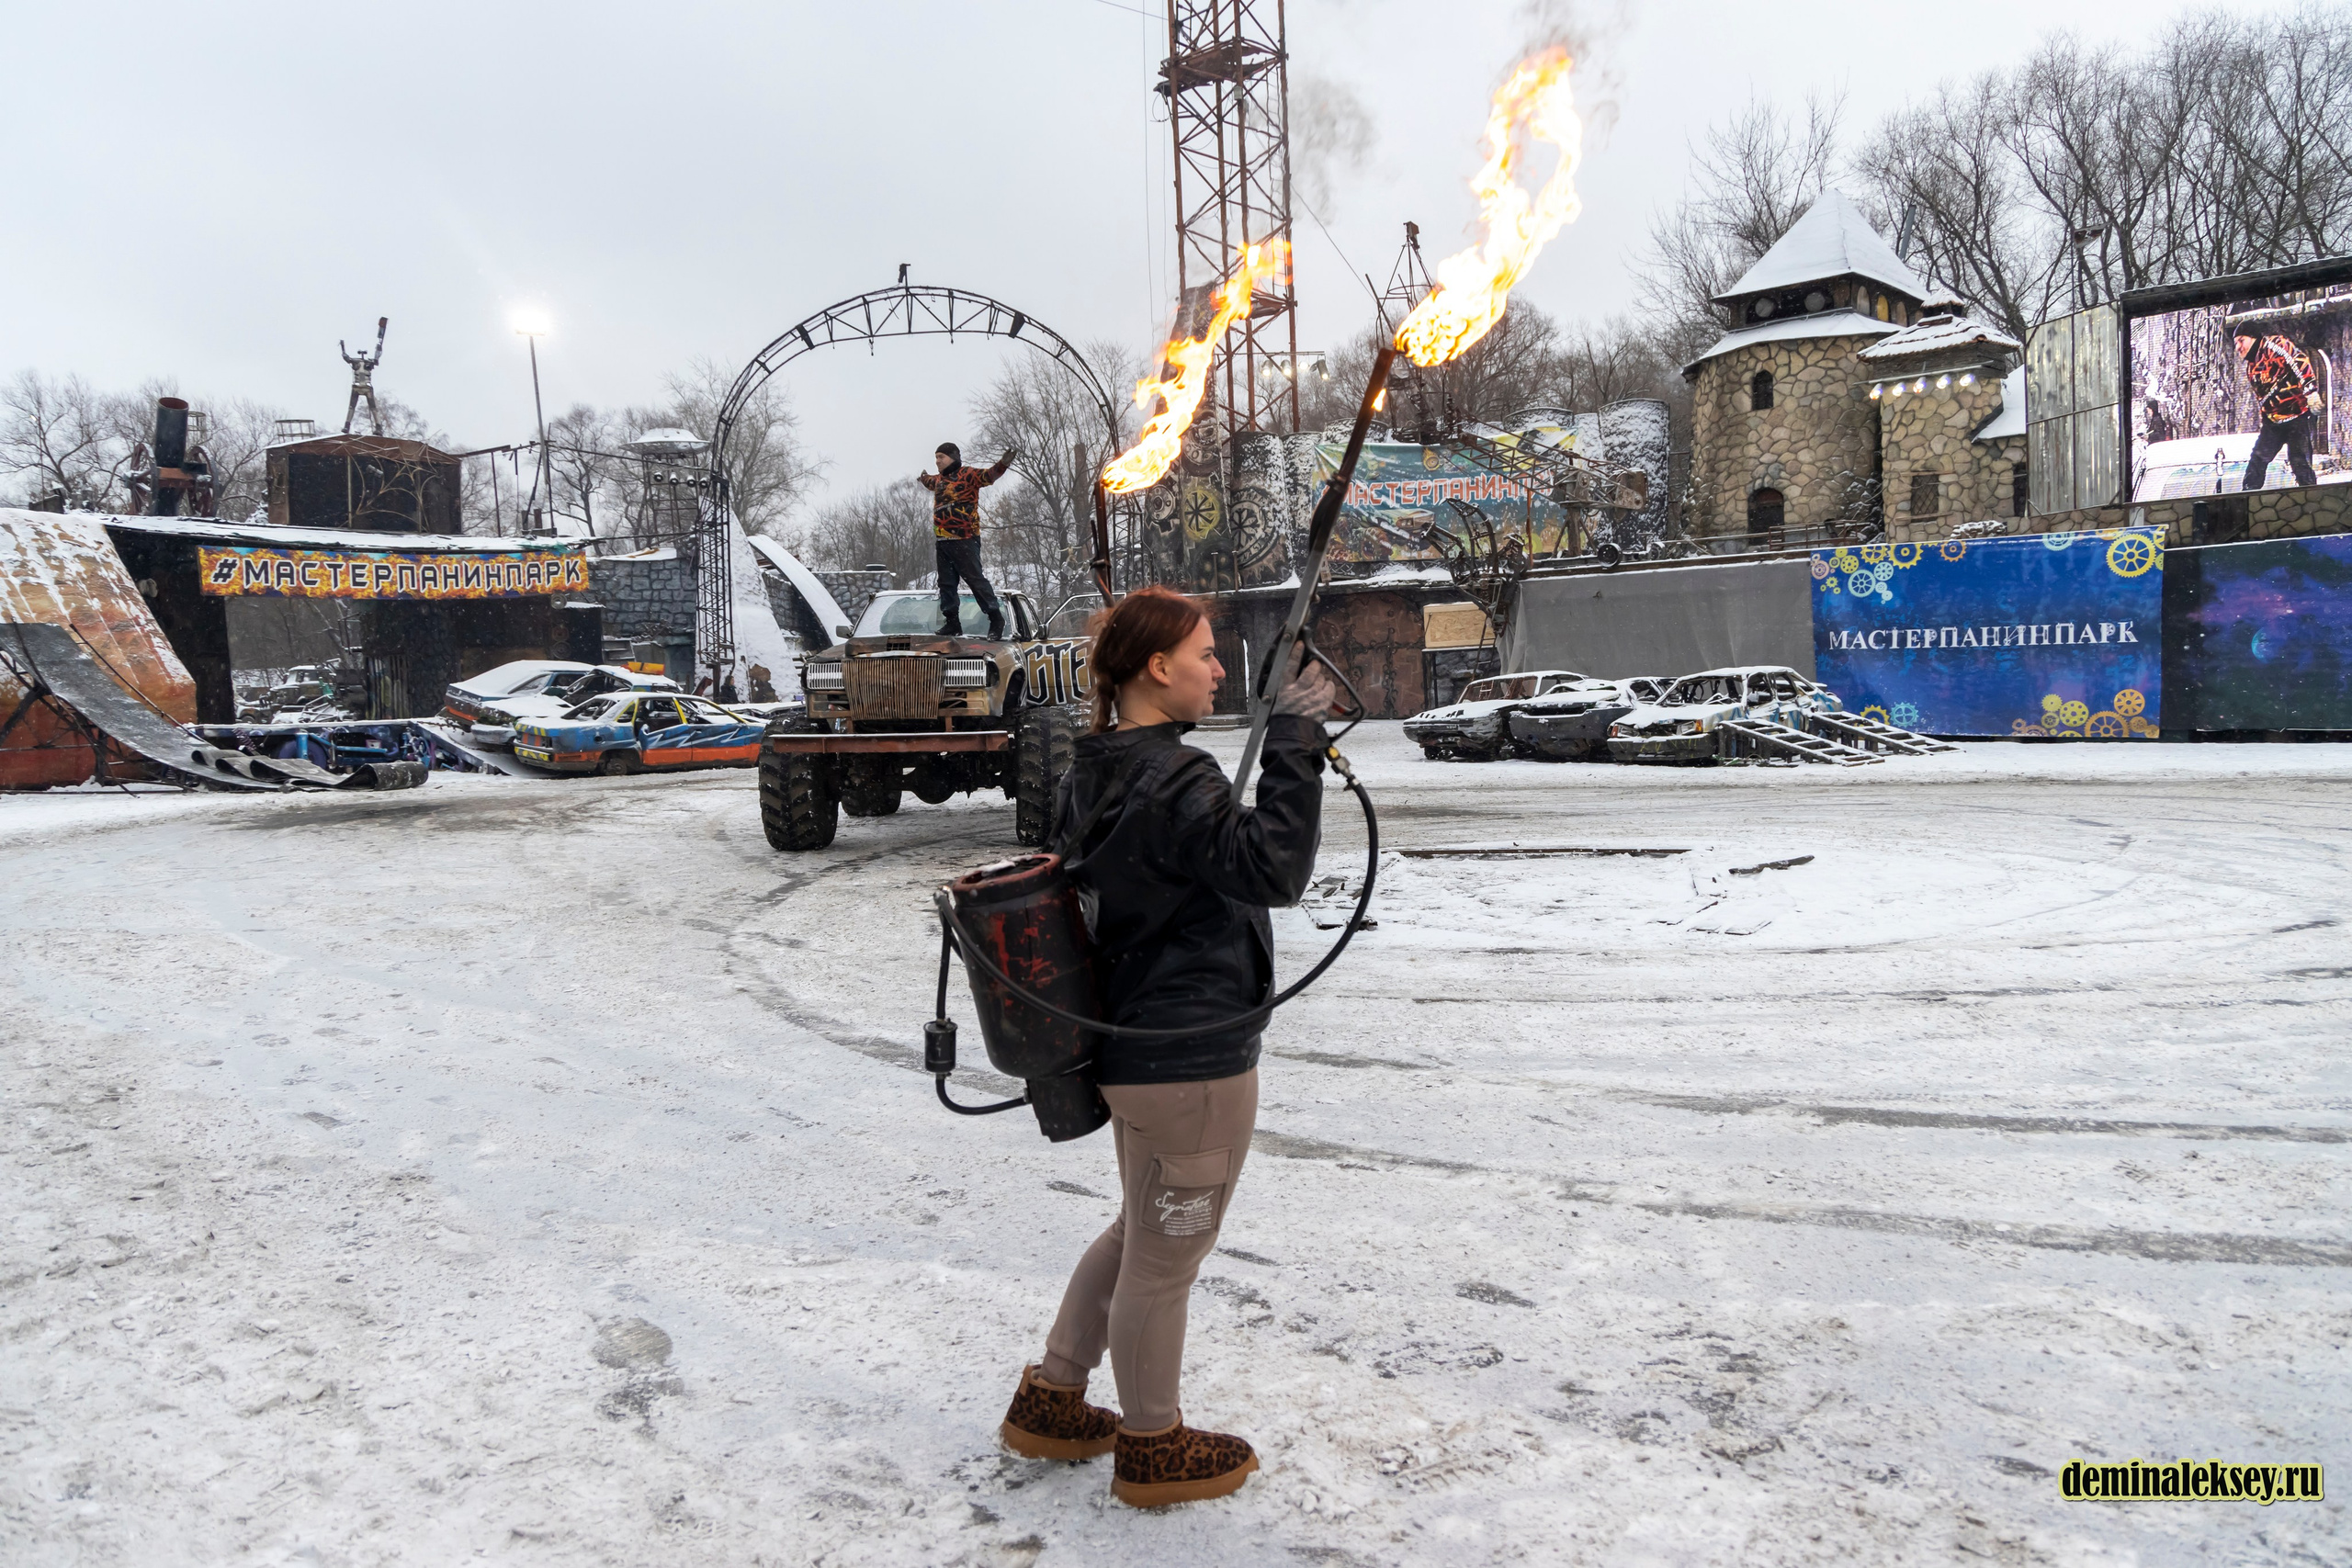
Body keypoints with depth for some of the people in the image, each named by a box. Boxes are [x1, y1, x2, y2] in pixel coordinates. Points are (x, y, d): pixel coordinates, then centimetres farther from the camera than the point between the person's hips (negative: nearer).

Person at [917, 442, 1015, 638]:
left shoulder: (967, 475, -5)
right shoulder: (939, 479, 19)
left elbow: (989, 475, -22)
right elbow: (929, 481, 44)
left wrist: (1003, 463, -39)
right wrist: (922, 478, 65)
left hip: (964, 541, -8)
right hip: (942, 542, 8)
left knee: (975, 578, -10)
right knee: (946, 583, 9)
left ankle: (996, 618, -3)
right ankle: (952, 623, 17)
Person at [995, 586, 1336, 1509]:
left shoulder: (1091, 775, 7)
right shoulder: (1172, 781, -23)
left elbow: (1072, 881, 16)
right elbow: (1272, 870, -31)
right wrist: (1293, 743, -29)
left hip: (1130, 1045, 10)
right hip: (1196, 1061, -9)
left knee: (1142, 1231, 26)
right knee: (1165, 1257, 9)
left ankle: (1051, 1400, 38)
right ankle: (1153, 1449, 29)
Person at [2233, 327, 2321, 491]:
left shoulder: (2275, 345, -10)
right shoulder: (2251, 368, 17)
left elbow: (2300, 363, -22)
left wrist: (2311, 390, -31)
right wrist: (2264, 419, 24)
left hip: (2297, 414, -8)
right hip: (2273, 421, 8)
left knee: (2299, 461, -9)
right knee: (2258, 458, 2)